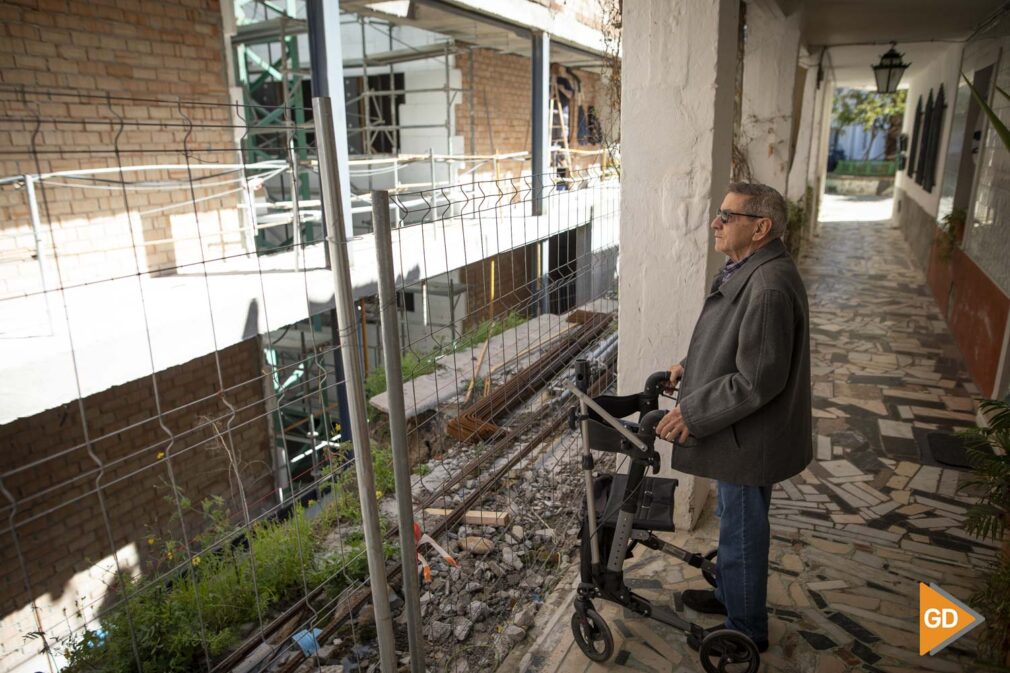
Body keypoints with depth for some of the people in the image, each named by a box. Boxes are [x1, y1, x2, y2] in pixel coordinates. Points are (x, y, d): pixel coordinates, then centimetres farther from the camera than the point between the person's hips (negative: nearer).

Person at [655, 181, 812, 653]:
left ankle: (746, 630, 31)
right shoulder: (747, 271, 5)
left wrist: (693, 413, -24)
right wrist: (690, 366, 11)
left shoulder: (769, 289, -29)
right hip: (736, 430, 10)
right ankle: (728, 594, 49)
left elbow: (757, 380, -29)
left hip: (748, 437, -10)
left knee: (742, 531, 9)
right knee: (733, 521, 27)